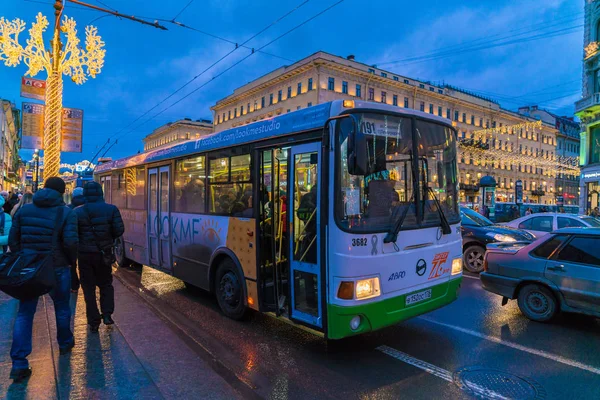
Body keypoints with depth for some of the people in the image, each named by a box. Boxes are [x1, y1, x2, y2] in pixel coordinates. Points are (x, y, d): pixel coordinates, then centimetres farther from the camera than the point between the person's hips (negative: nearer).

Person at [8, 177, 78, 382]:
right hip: (57, 269, -3)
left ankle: (19, 363, 4)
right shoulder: (66, 213, -9)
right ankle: (65, 343, 37)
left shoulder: (24, 210, 3)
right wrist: (72, 261, -1)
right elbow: (70, 242, -18)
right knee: (61, 308, 18)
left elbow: (13, 239, 4)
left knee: (24, 313, 8)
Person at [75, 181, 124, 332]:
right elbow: (119, 230, -8)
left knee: (88, 287, 10)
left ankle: (94, 322, 12)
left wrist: (82, 243, 14)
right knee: (106, 284, 20)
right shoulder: (111, 209, -7)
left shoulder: (78, 212, -7)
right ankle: (107, 314, 9)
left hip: (85, 254, -1)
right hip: (103, 253, 1)